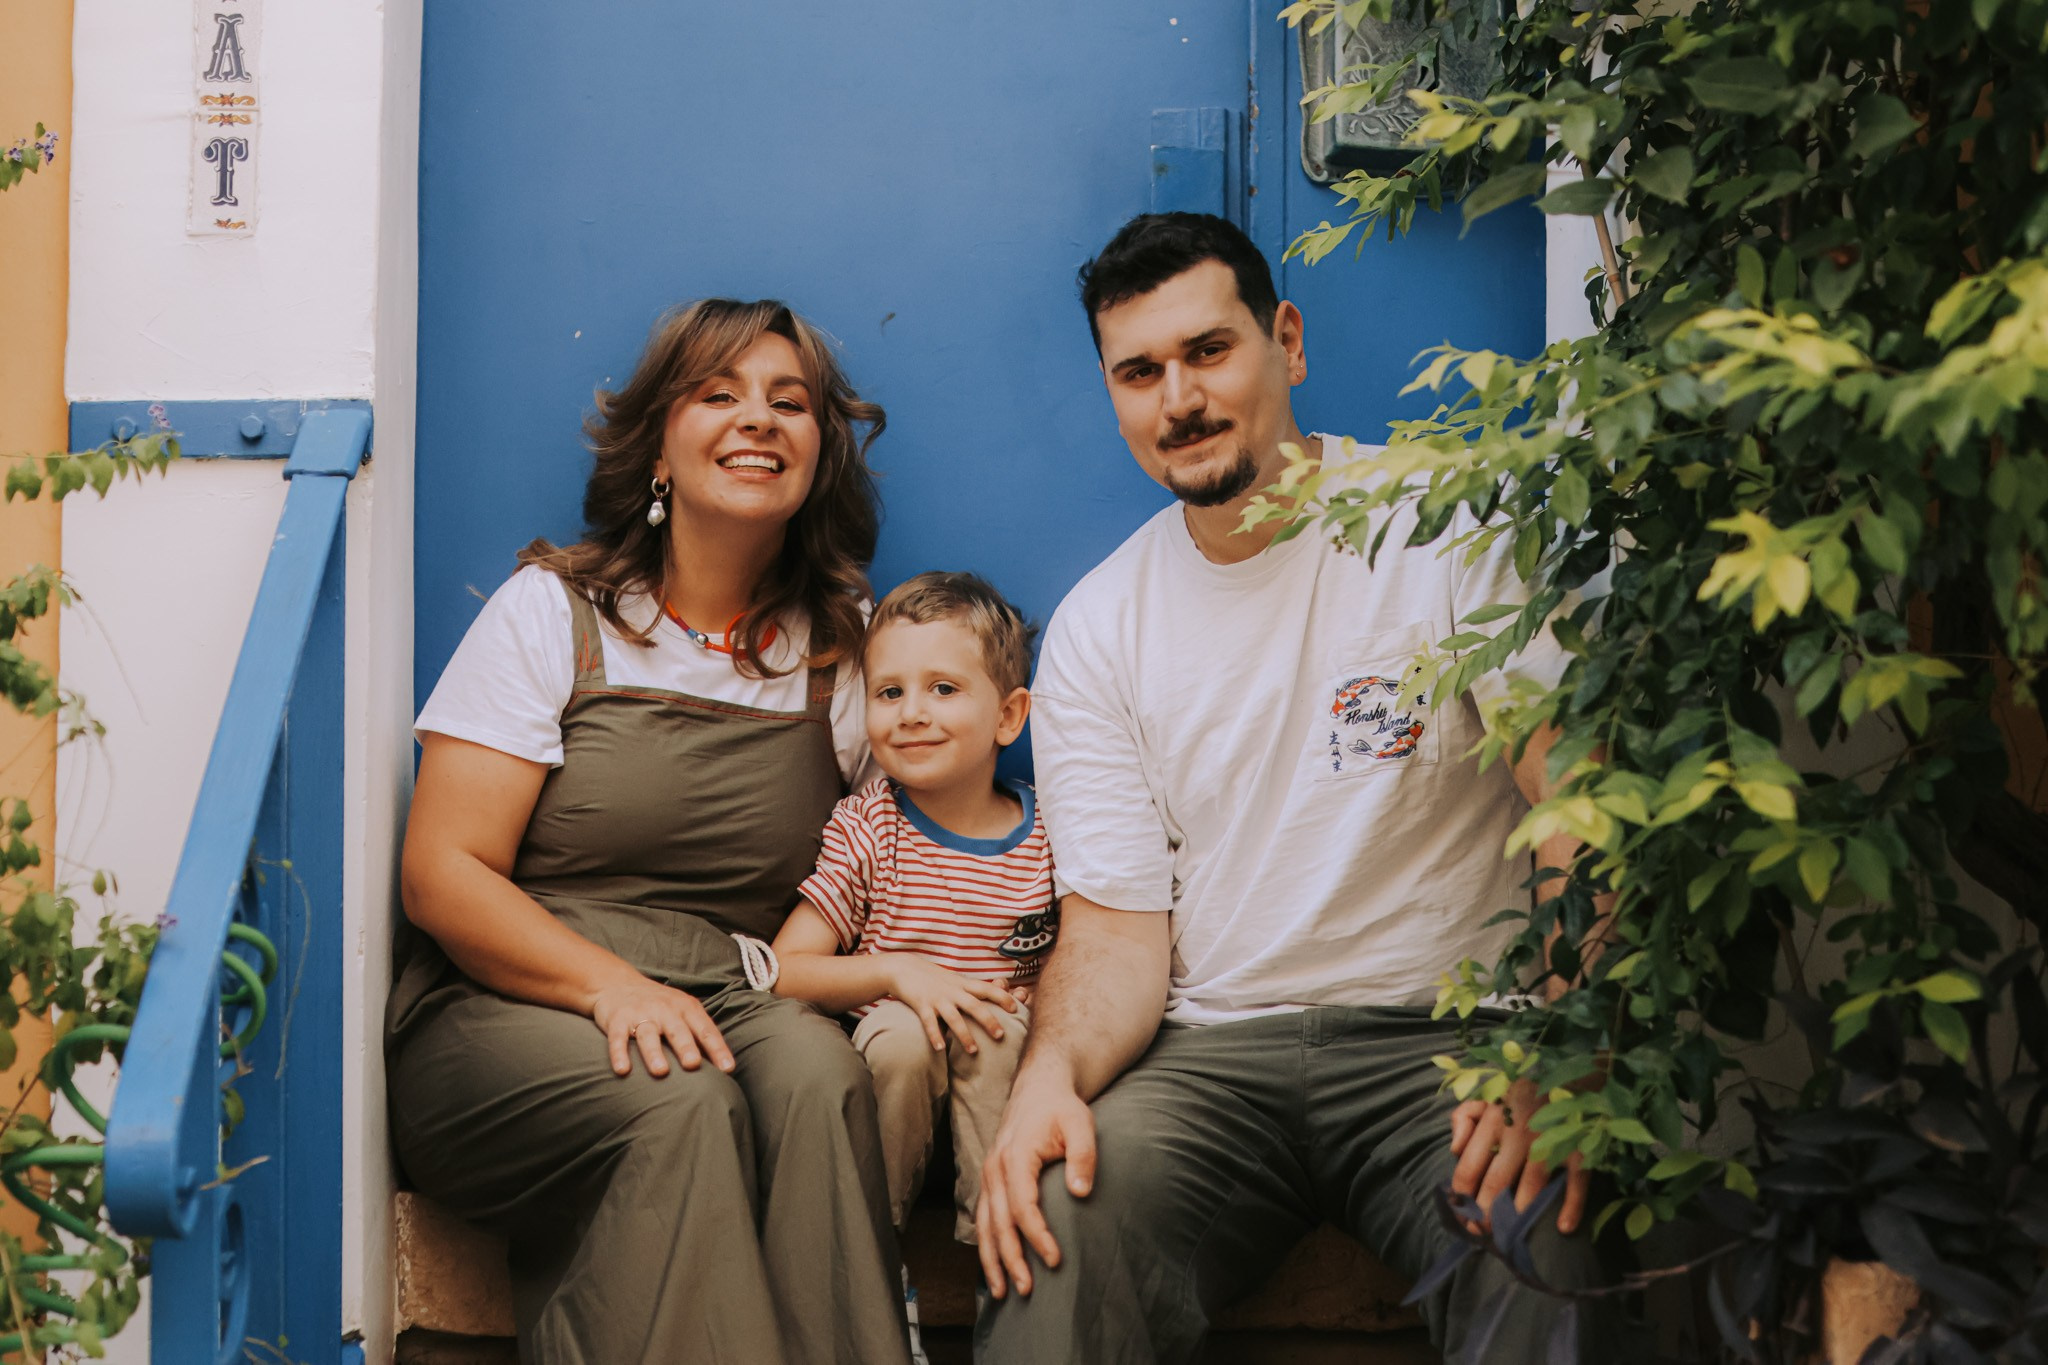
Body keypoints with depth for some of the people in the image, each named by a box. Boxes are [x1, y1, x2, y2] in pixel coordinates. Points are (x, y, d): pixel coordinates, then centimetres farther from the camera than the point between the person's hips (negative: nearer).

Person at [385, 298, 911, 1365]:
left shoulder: (844, 654, 12)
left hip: (731, 1010, 2)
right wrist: (610, 983, -20)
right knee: (680, 1105, -34)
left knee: (814, 1067, -32)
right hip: (506, 1012, -2)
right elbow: (442, 875, -3)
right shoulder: (554, 609, 4)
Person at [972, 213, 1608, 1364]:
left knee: (1535, 1236, -33)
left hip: (1447, 1027, -2)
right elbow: (1117, 924, 6)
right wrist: (1054, 1072, -18)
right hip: (1211, 1050, 2)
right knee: (1057, 1211, -28)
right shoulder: (1095, 631, 9)